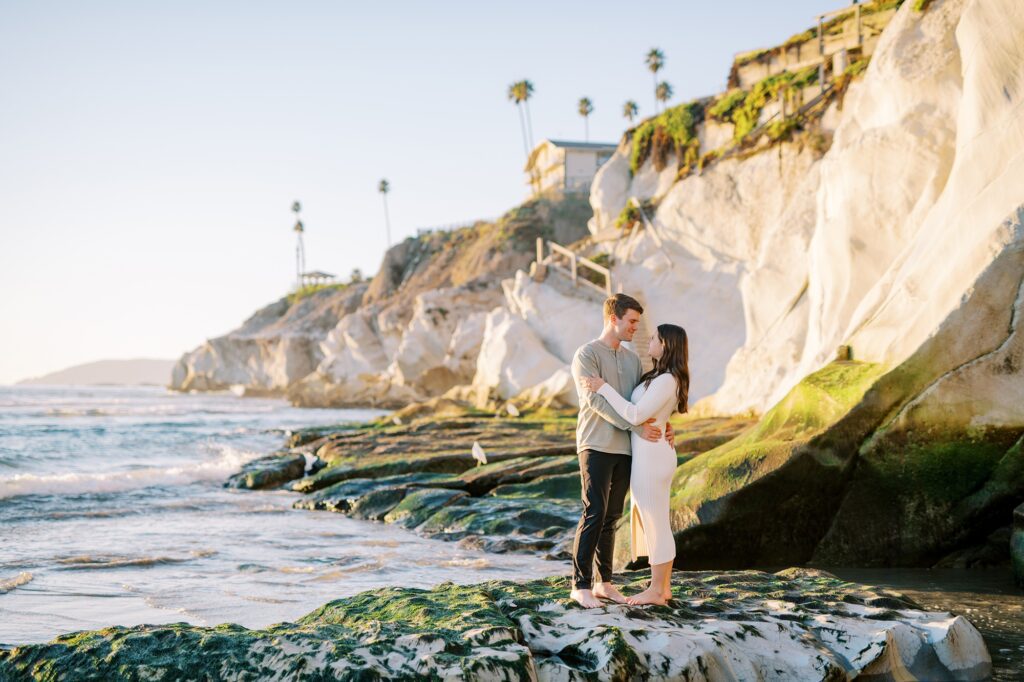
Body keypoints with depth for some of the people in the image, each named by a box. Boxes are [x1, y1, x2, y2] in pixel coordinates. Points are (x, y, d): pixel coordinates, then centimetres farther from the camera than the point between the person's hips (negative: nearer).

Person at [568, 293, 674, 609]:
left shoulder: (632, 359, 16)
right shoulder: (586, 355, -7)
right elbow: (596, 401, -17)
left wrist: (662, 427, -3)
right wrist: (636, 428, -20)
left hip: (624, 449, 7)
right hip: (596, 447, -7)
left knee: (611, 517, 8)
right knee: (594, 514, -12)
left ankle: (604, 583, 13)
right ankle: (581, 585, -7)